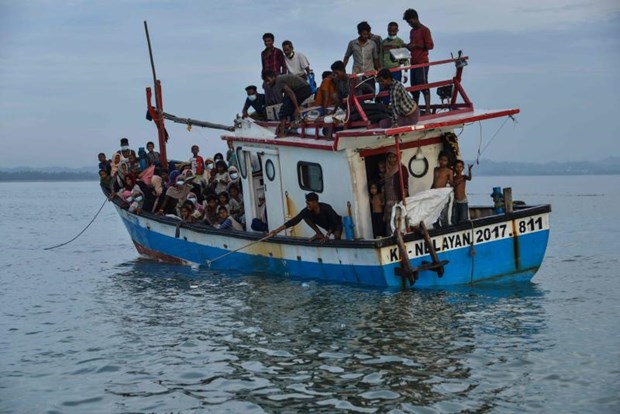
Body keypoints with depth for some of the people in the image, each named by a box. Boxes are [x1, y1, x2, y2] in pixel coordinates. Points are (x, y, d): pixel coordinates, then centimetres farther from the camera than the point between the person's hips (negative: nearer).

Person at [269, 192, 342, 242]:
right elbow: (294, 221, -29)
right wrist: (277, 231, -34)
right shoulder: (307, 211, -27)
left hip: (336, 224, -6)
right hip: (326, 226, 6)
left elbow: (334, 223, -32)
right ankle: (319, 234, -5)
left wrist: (327, 236, -42)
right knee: (306, 217, -15)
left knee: (336, 236, -39)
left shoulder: (326, 208, -39)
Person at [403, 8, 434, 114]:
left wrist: (415, 46, -18)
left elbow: (430, 45, -12)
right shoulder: (412, 31, 18)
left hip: (422, 63, -8)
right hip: (413, 63, 8)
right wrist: (408, 47, 5)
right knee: (414, 87, 7)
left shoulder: (424, 30, -6)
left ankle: (428, 110, -13)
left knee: (423, 86, -11)